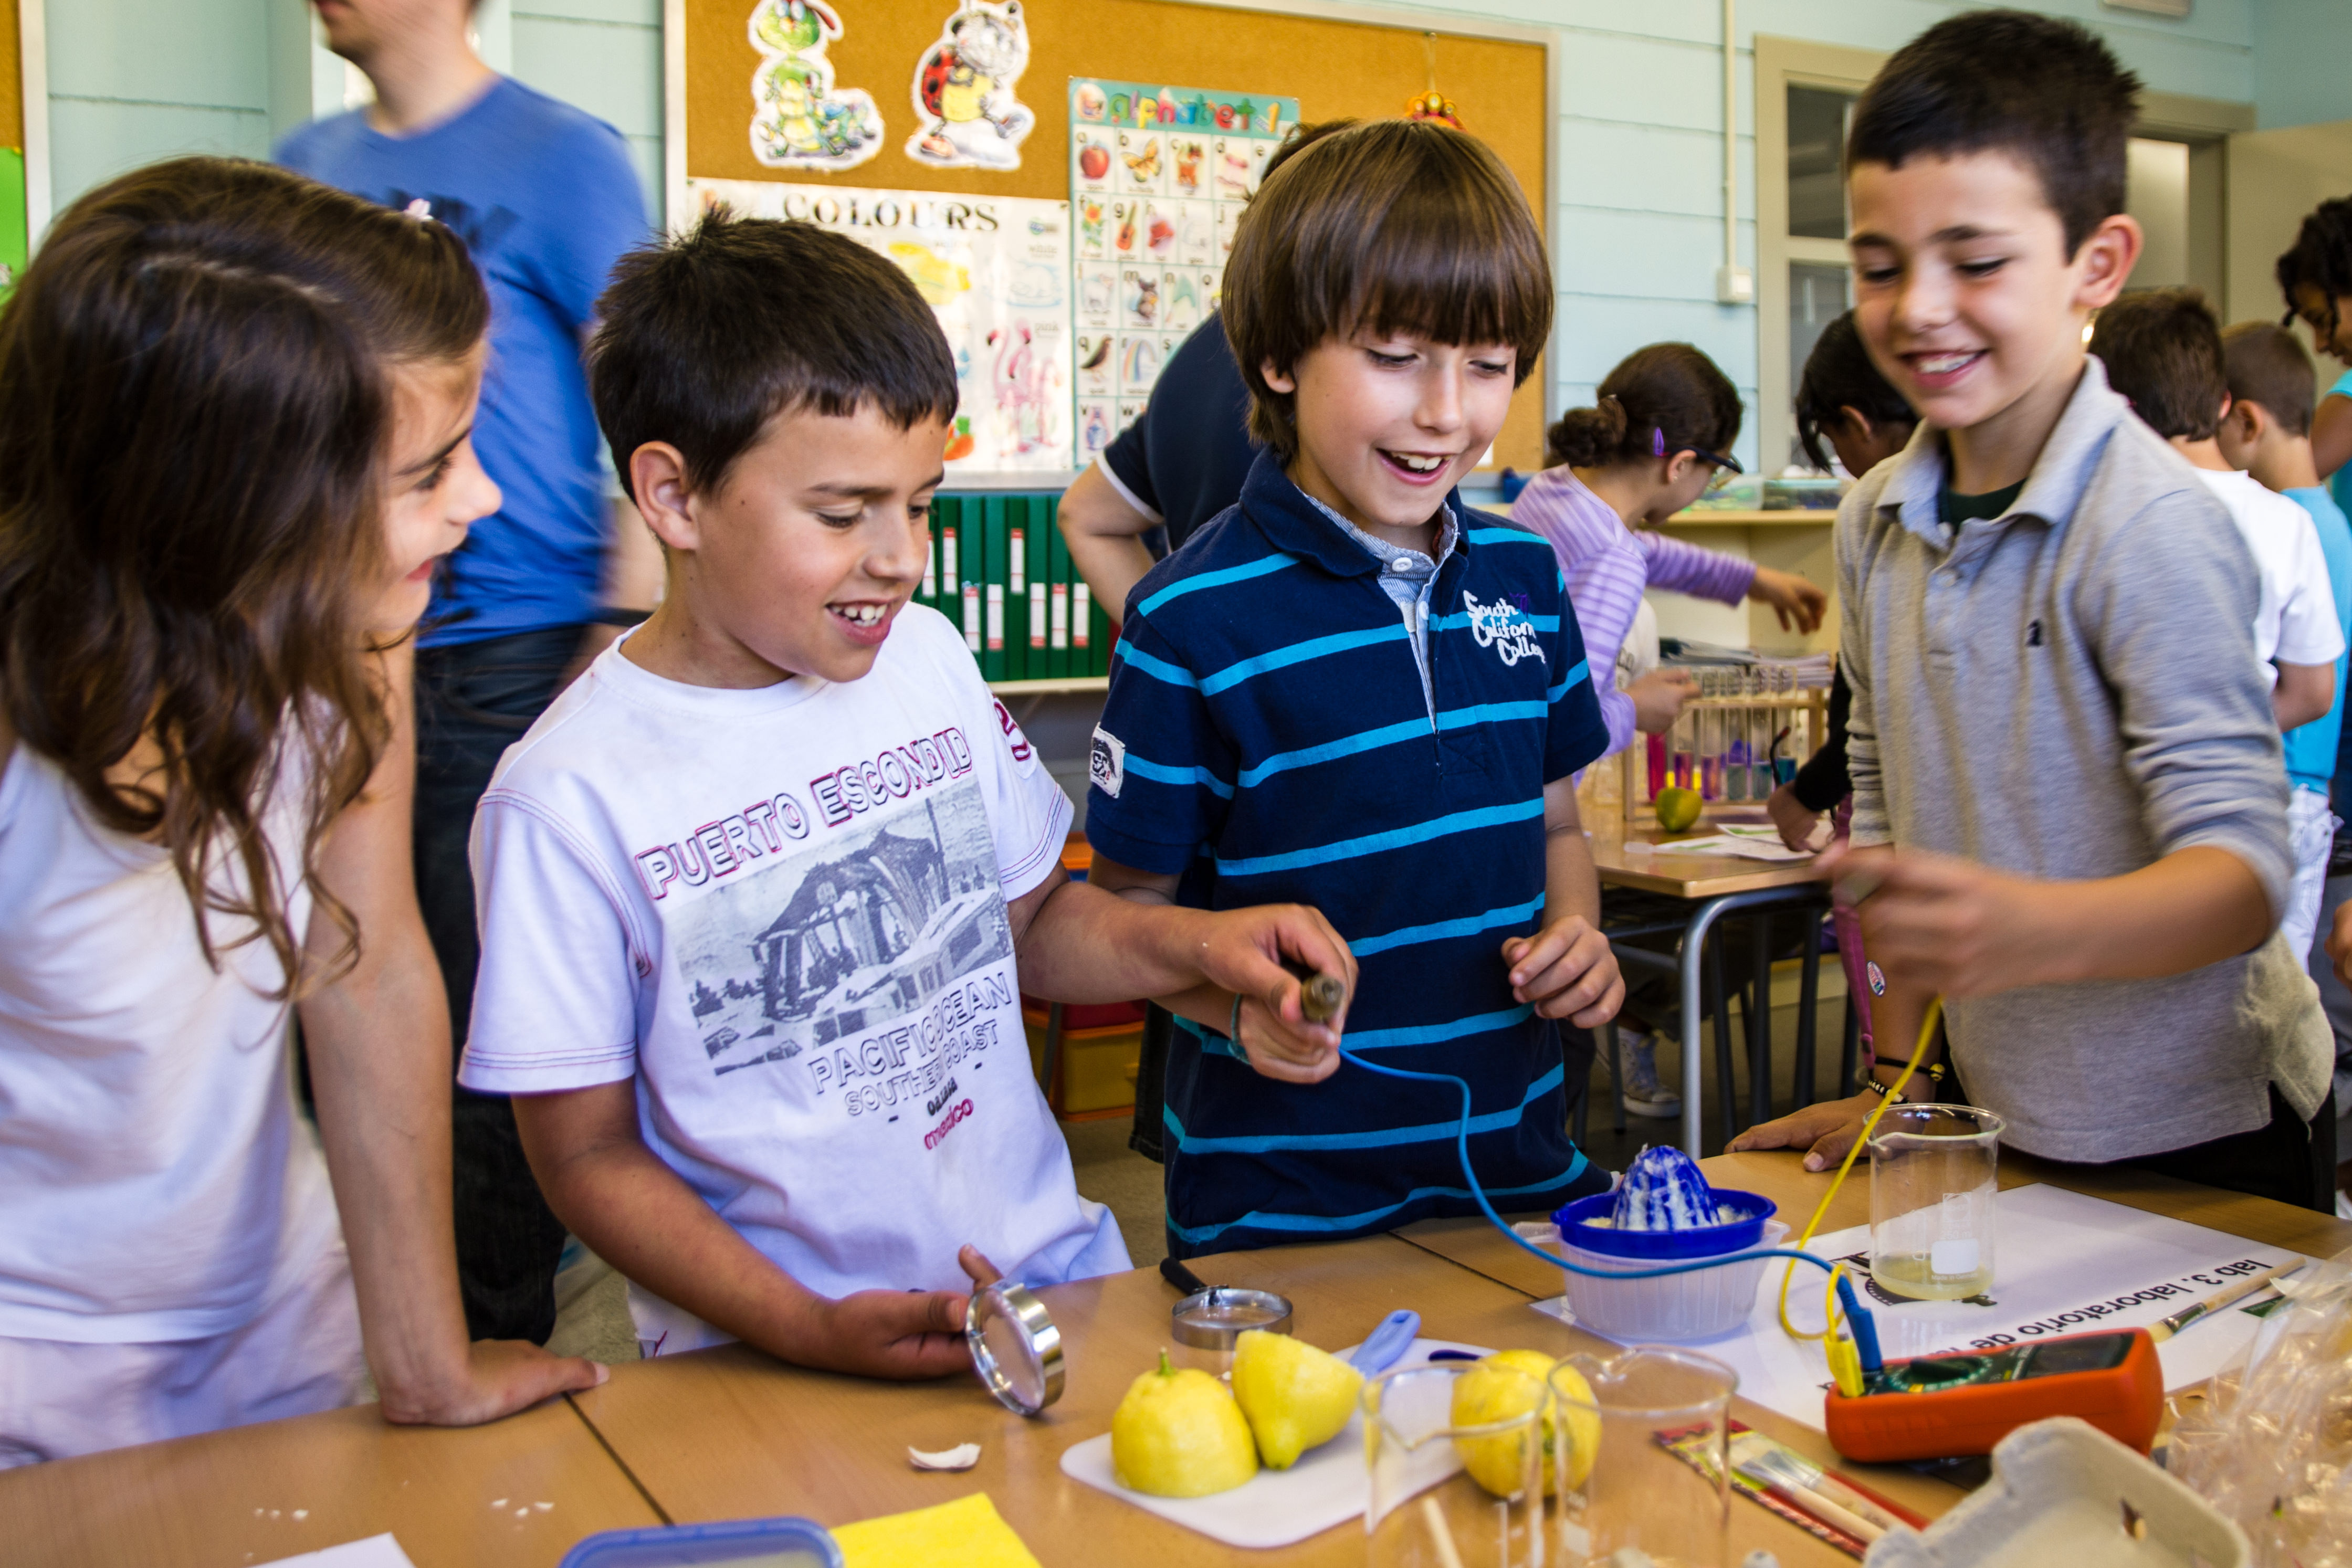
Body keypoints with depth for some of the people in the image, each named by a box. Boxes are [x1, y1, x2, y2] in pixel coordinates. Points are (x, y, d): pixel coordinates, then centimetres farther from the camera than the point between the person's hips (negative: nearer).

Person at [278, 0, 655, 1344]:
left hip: (502, 659, -6)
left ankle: (502, 1340, 16)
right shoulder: (307, 167, 16)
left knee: (495, 1033, 0)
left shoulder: (561, 157, -2)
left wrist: (624, 630, -14)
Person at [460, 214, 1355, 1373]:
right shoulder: (569, 797, -12)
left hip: (1050, 1266, 4)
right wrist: (811, 1331, -16)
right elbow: (587, 1155, -5)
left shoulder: (931, 660, 4)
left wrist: (1194, 945, -3)